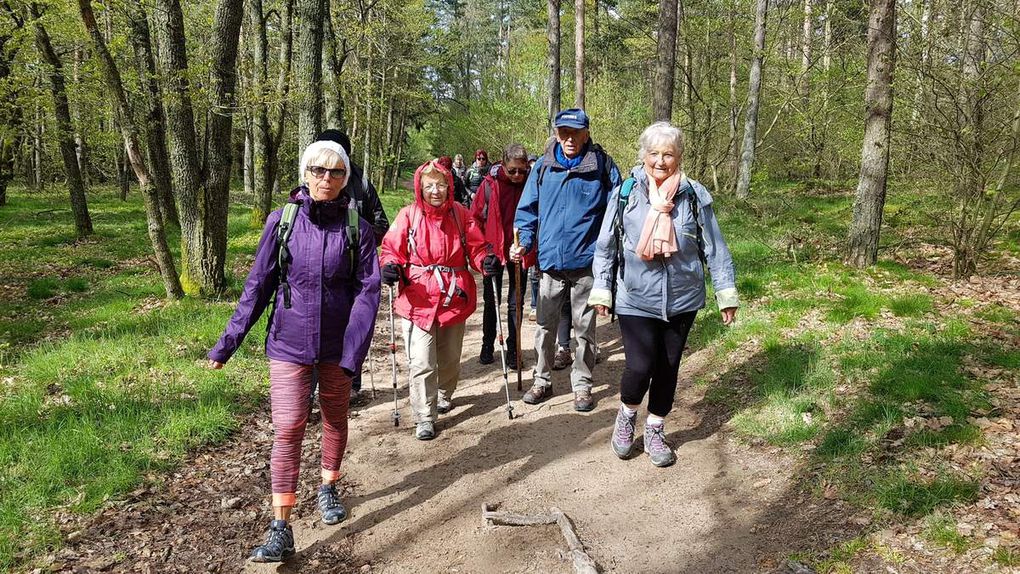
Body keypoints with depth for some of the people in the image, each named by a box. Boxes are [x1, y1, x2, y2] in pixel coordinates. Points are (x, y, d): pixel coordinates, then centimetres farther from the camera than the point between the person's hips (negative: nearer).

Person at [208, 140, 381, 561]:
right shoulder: (282, 222, -4)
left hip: (337, 346, 1)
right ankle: (281, 529, 2)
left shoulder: (357, 229, -5)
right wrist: (228, 342, -2)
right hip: (289, 342, -1)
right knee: (288, 429, -5)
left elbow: (367, 290, -7)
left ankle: (329, 488, 42)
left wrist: (353, 351, -16)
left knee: (335, 419, 18)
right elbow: (258, 286, 0)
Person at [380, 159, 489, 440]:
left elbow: (475, 247, 7)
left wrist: (484, 260, -14)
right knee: (421, 363, -7)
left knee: (450, 358, 19)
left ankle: (444, 395, 47)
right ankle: (424, 419, 6)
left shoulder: (461, 214, 1)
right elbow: (392, 249, -1)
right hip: (418, 300, -3)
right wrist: (390, 266, -22)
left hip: (454, 299, 3)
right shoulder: (408, 215, -5)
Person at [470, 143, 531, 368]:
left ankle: (512, 350, 20)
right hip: (493, 250, 0)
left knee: (516, 302, 9)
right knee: (491, 301, 13)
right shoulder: (490, 184, -8)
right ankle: (487, 346, 27)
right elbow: (475, 216, -1)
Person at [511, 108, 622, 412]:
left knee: (584, 327, 9)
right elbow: (528, 209, 8)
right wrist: (522, 242, -5)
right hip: (550, 261, 2)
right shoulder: (543, 166, 2)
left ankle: (582, 384, 24)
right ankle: (542, 381, 27)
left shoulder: (602, 166, -4)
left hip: (586, 261, -2)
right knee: (545, 325, 12)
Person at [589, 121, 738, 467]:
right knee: (640, 367, -10)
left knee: (668, 369, 12)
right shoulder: (625, 194, -4)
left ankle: (654, 432, 32)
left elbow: (714, 248, 2)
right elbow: (606, 246, 3)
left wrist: (726, 293, 2)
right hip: (636, 301, -2)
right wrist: (601, 290, 3)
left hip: (682, 301, 2)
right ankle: (626, 416, 22)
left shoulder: (695, 196, -3)